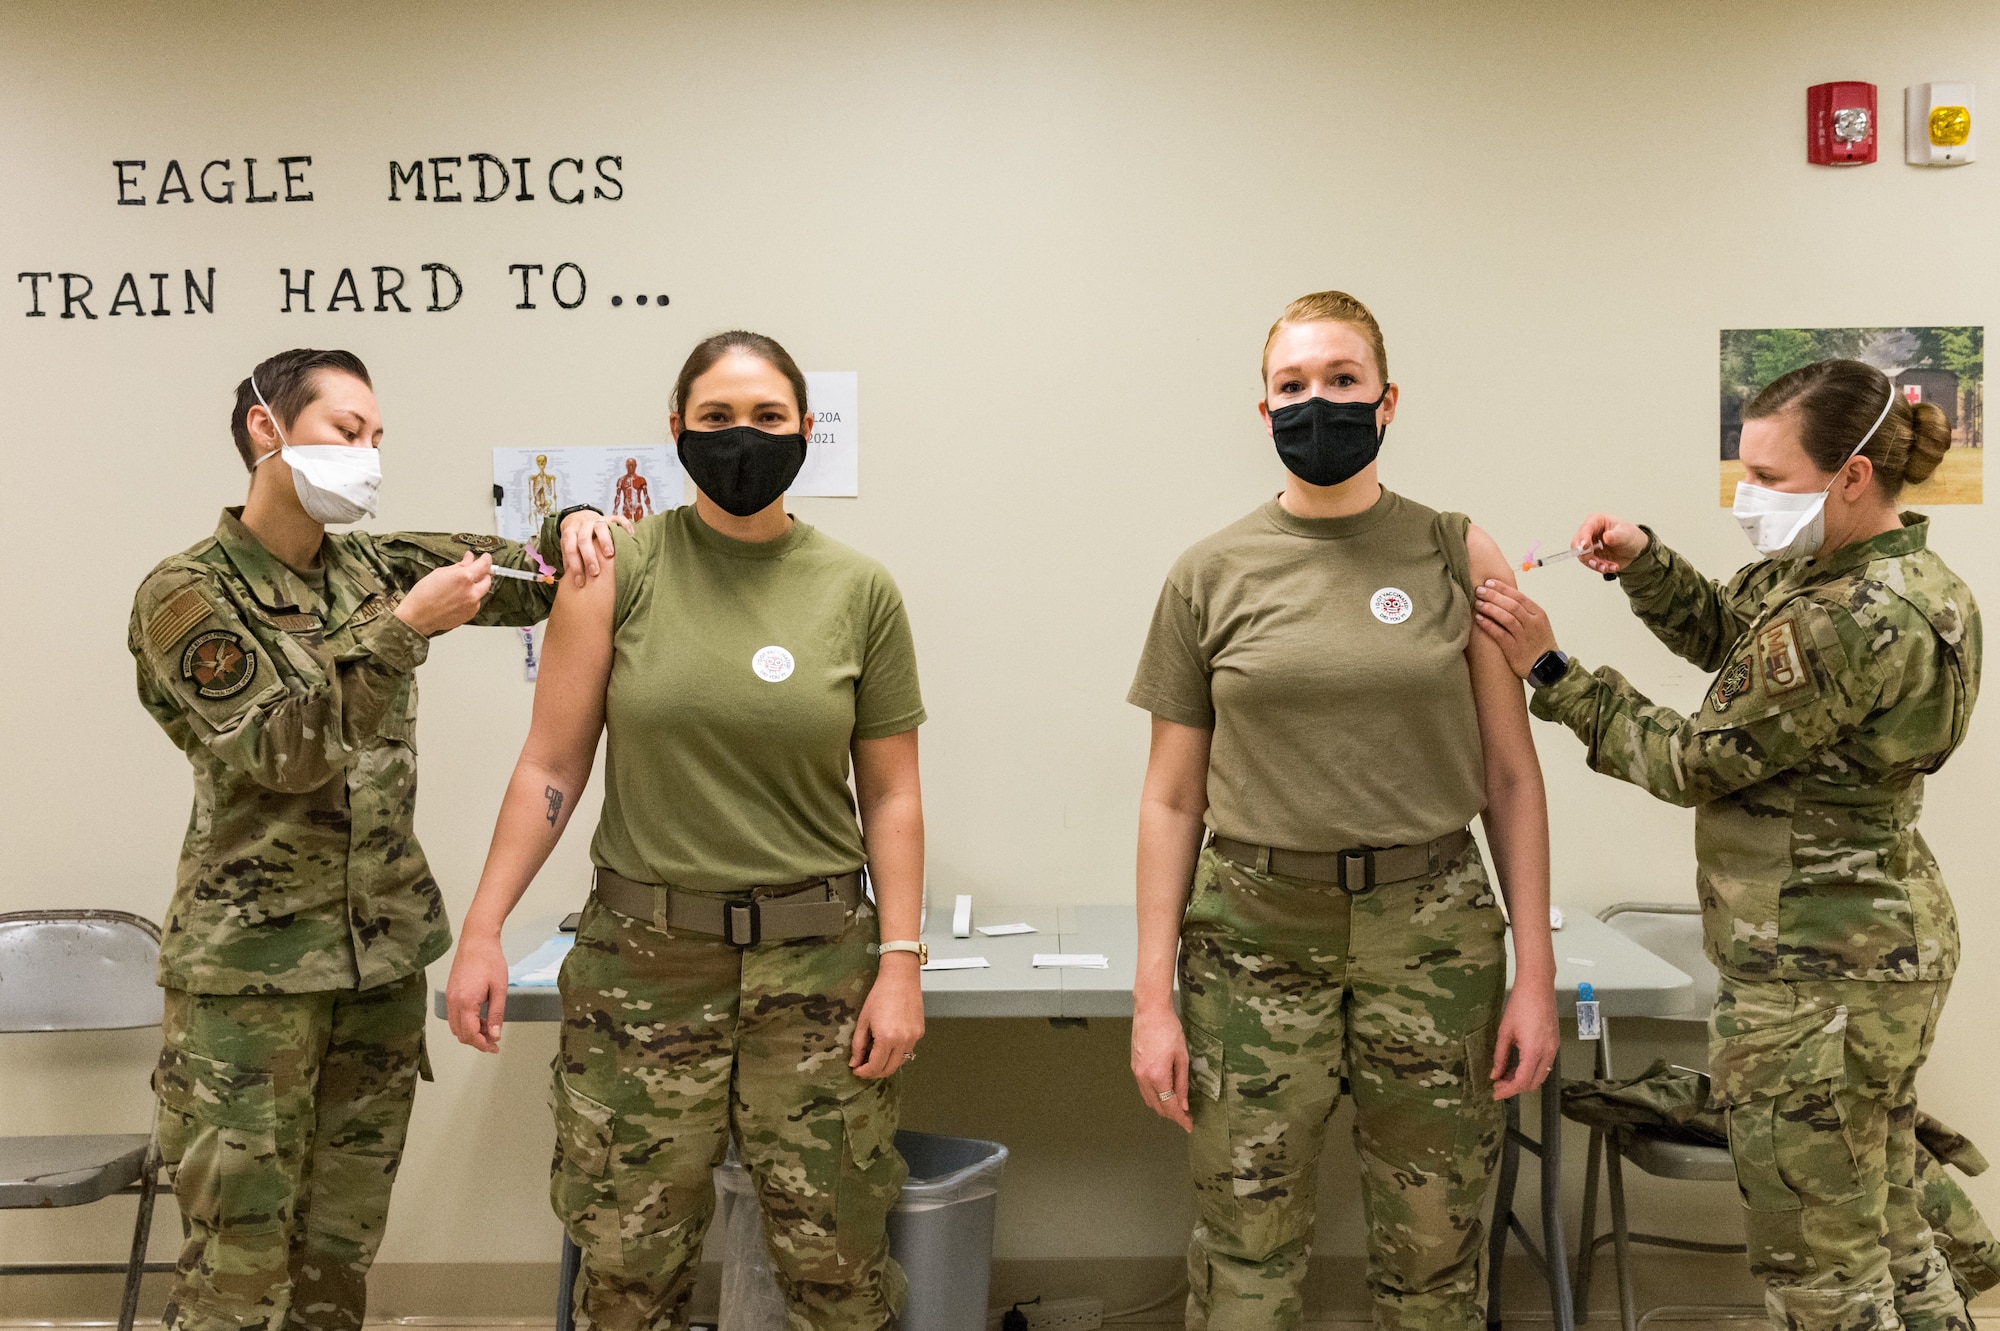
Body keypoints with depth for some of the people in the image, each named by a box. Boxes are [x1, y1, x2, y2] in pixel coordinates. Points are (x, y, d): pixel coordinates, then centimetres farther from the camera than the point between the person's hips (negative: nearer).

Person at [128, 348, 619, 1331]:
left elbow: (524, 581, 15)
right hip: (252, 964, -5)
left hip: (383, 951, 5)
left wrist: (573, 526, -7)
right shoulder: (187, 593, -7)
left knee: (343, 1243, 12)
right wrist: (403, 629, -21)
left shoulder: (376, 568, 8)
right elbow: (278, 749, -16)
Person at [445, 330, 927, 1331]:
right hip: (643, 960, 0)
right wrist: (482, 929, -6)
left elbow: (891, 793, 4)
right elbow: (552, 766, 0)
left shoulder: (858, 589, 1)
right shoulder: (618, 570, -1)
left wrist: (899, 964, -2)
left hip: (817, 962, 1)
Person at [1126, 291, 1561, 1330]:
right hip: (1255, 939, 0)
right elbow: (1172, 798, 5)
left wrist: (1535, 970, 0)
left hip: (1433, 932, 0)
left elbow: (1512, 775, 5)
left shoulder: (1456, 556, 3)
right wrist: (1152, 997, 1)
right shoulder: (1211, 573, 3)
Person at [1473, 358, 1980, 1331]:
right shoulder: (1822, 567, 5)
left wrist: (1548, 670, -14)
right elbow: (1720, 631, 19)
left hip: (1813, 973, -10)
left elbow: (1697, 759, -18)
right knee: (1885, 1235, 22)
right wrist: (1641, 561, 1)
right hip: (1878, 945, 10)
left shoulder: (1862, 621, -25)